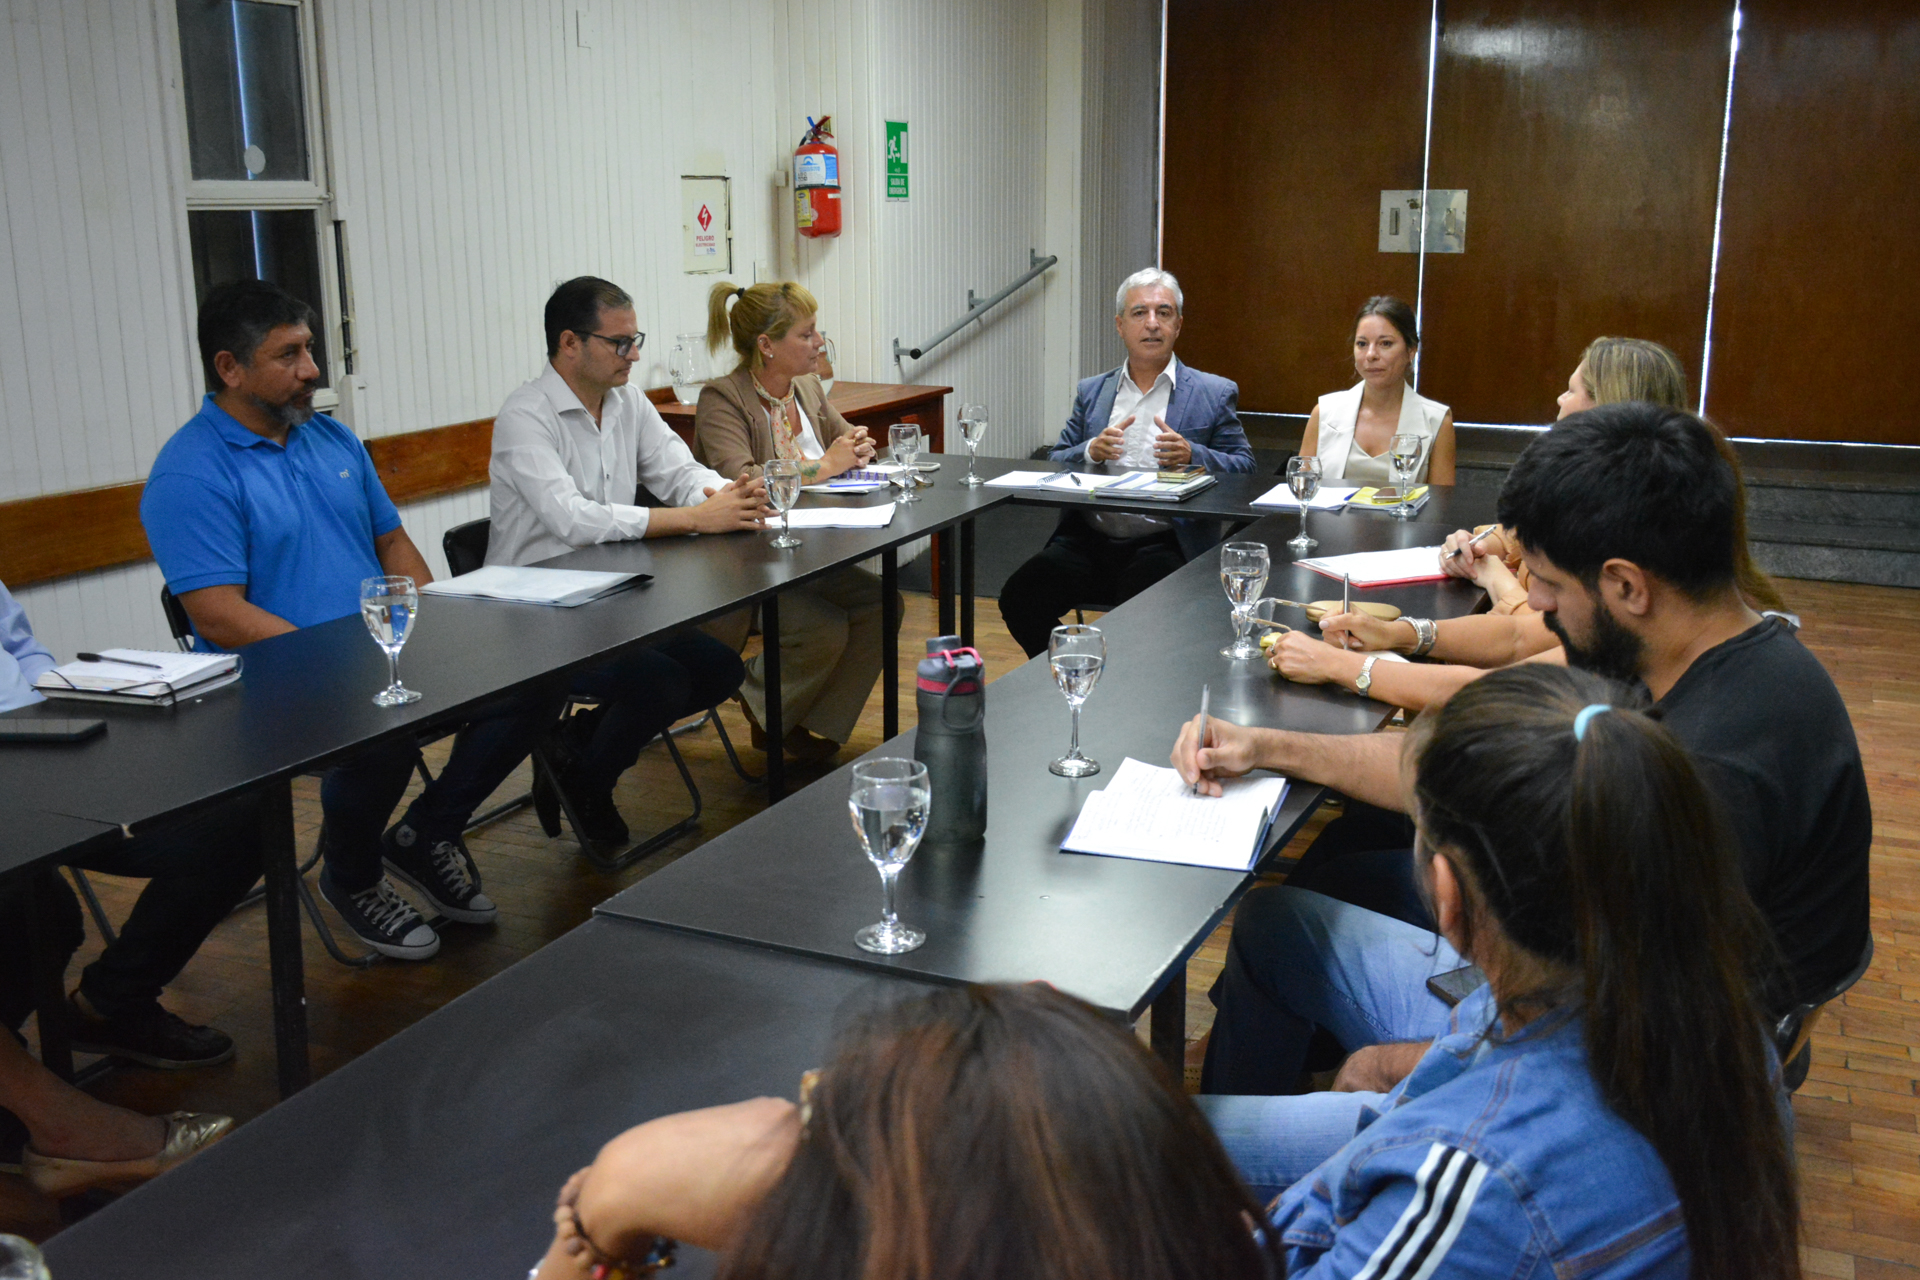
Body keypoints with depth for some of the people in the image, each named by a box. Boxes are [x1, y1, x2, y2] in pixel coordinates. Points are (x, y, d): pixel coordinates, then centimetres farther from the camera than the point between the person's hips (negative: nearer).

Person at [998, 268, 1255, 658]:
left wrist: (1191, 455, -13)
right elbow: (1055, 464, 16)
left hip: (1162, 543, -3)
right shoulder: (1092, 391, 19)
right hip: (1088, 538, 3)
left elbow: (1243, 469, 5)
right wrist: (1092, 451, -6)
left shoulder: (1214, 394, 9)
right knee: (1018, 597, -19)